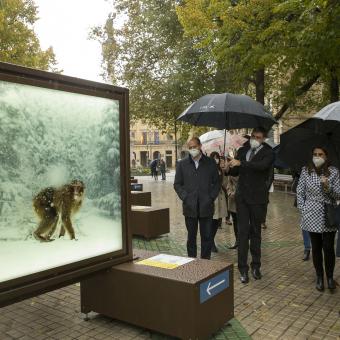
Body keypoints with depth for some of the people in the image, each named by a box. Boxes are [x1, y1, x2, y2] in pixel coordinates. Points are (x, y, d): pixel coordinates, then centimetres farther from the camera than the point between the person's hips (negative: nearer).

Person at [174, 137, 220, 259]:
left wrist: (211, 197, -3)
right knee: (191, 237, 9)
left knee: (207, 237, 5)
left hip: (206, 207, 0)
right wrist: (185, 197, -4)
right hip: (190, 207, 0)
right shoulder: (182, 164, 7)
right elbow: (177, 184, 8)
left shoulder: (210, 163, 6)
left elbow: (217, 182, 9)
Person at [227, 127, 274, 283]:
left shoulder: (268, 153, -3)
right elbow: (236, 172, 12)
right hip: (242, 197, 2)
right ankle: (243, 269, 6)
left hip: (258, 198, -2)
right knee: (243, 232, 1)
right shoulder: (242, 150, 9)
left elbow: (262, 165, -25)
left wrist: (241, 163, -30)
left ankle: (256, 266, 22)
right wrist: (229, 168, -10)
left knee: (256, 232, 9)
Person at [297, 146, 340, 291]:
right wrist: (303, 209, 0)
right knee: (316, 247, 8)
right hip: (312, 216, 1)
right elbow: (300, 192, 6)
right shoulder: (306, 171, 2)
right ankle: (319, 277, 24)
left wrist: (328, 187, -21)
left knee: (328, 248, 0)